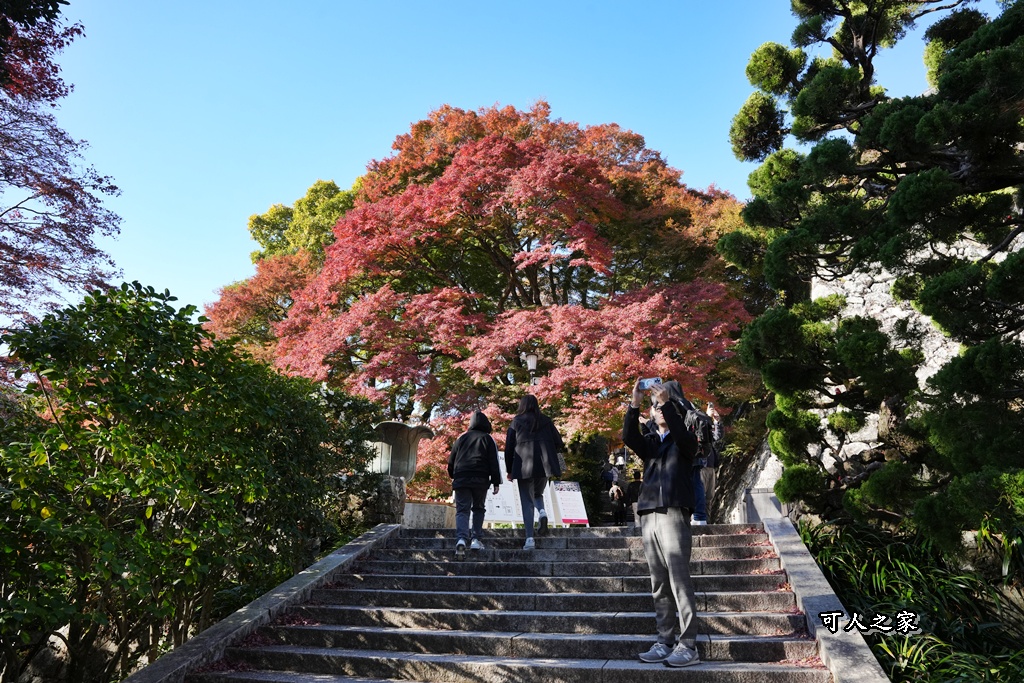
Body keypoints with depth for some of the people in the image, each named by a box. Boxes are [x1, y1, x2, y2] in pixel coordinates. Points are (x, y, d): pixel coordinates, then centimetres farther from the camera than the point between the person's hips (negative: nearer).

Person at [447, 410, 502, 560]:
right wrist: (496, 482, 1)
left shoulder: (461, 438, 17)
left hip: (461, 479, 1)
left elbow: (451, 460, 20)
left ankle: (461, 539, -24)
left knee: (462, 510, -3)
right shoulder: (488, 439, 9)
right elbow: (494, 462, 1)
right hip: (480, 480, -1)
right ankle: (476, 539, 10)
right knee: (478, 508, 16)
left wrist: (453, 476, 35)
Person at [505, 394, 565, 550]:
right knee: (537, 493, 24)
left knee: (527, 502, 4)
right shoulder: (546, 420, 10)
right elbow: (558, 443, 6)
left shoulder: (516, 422, 5)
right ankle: (542, 512, -7)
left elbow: (509, 447, 3)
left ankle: (530, 539, -5)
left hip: (524, 467, -2)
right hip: (544, 466, 2)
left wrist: (509, 470, 10)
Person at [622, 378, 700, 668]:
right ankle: (664, 643, 14)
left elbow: (681, 434, -18)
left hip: (674, 514, -5)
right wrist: (634, 405, -15)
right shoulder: (649, 441, 17)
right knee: (659, 585, 8)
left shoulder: (684, 441, 7)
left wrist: (666, 403, -26)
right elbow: (628, 437, -4)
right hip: (648, 516, 5)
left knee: (679, 582, -6)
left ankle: (688, 646, -1)